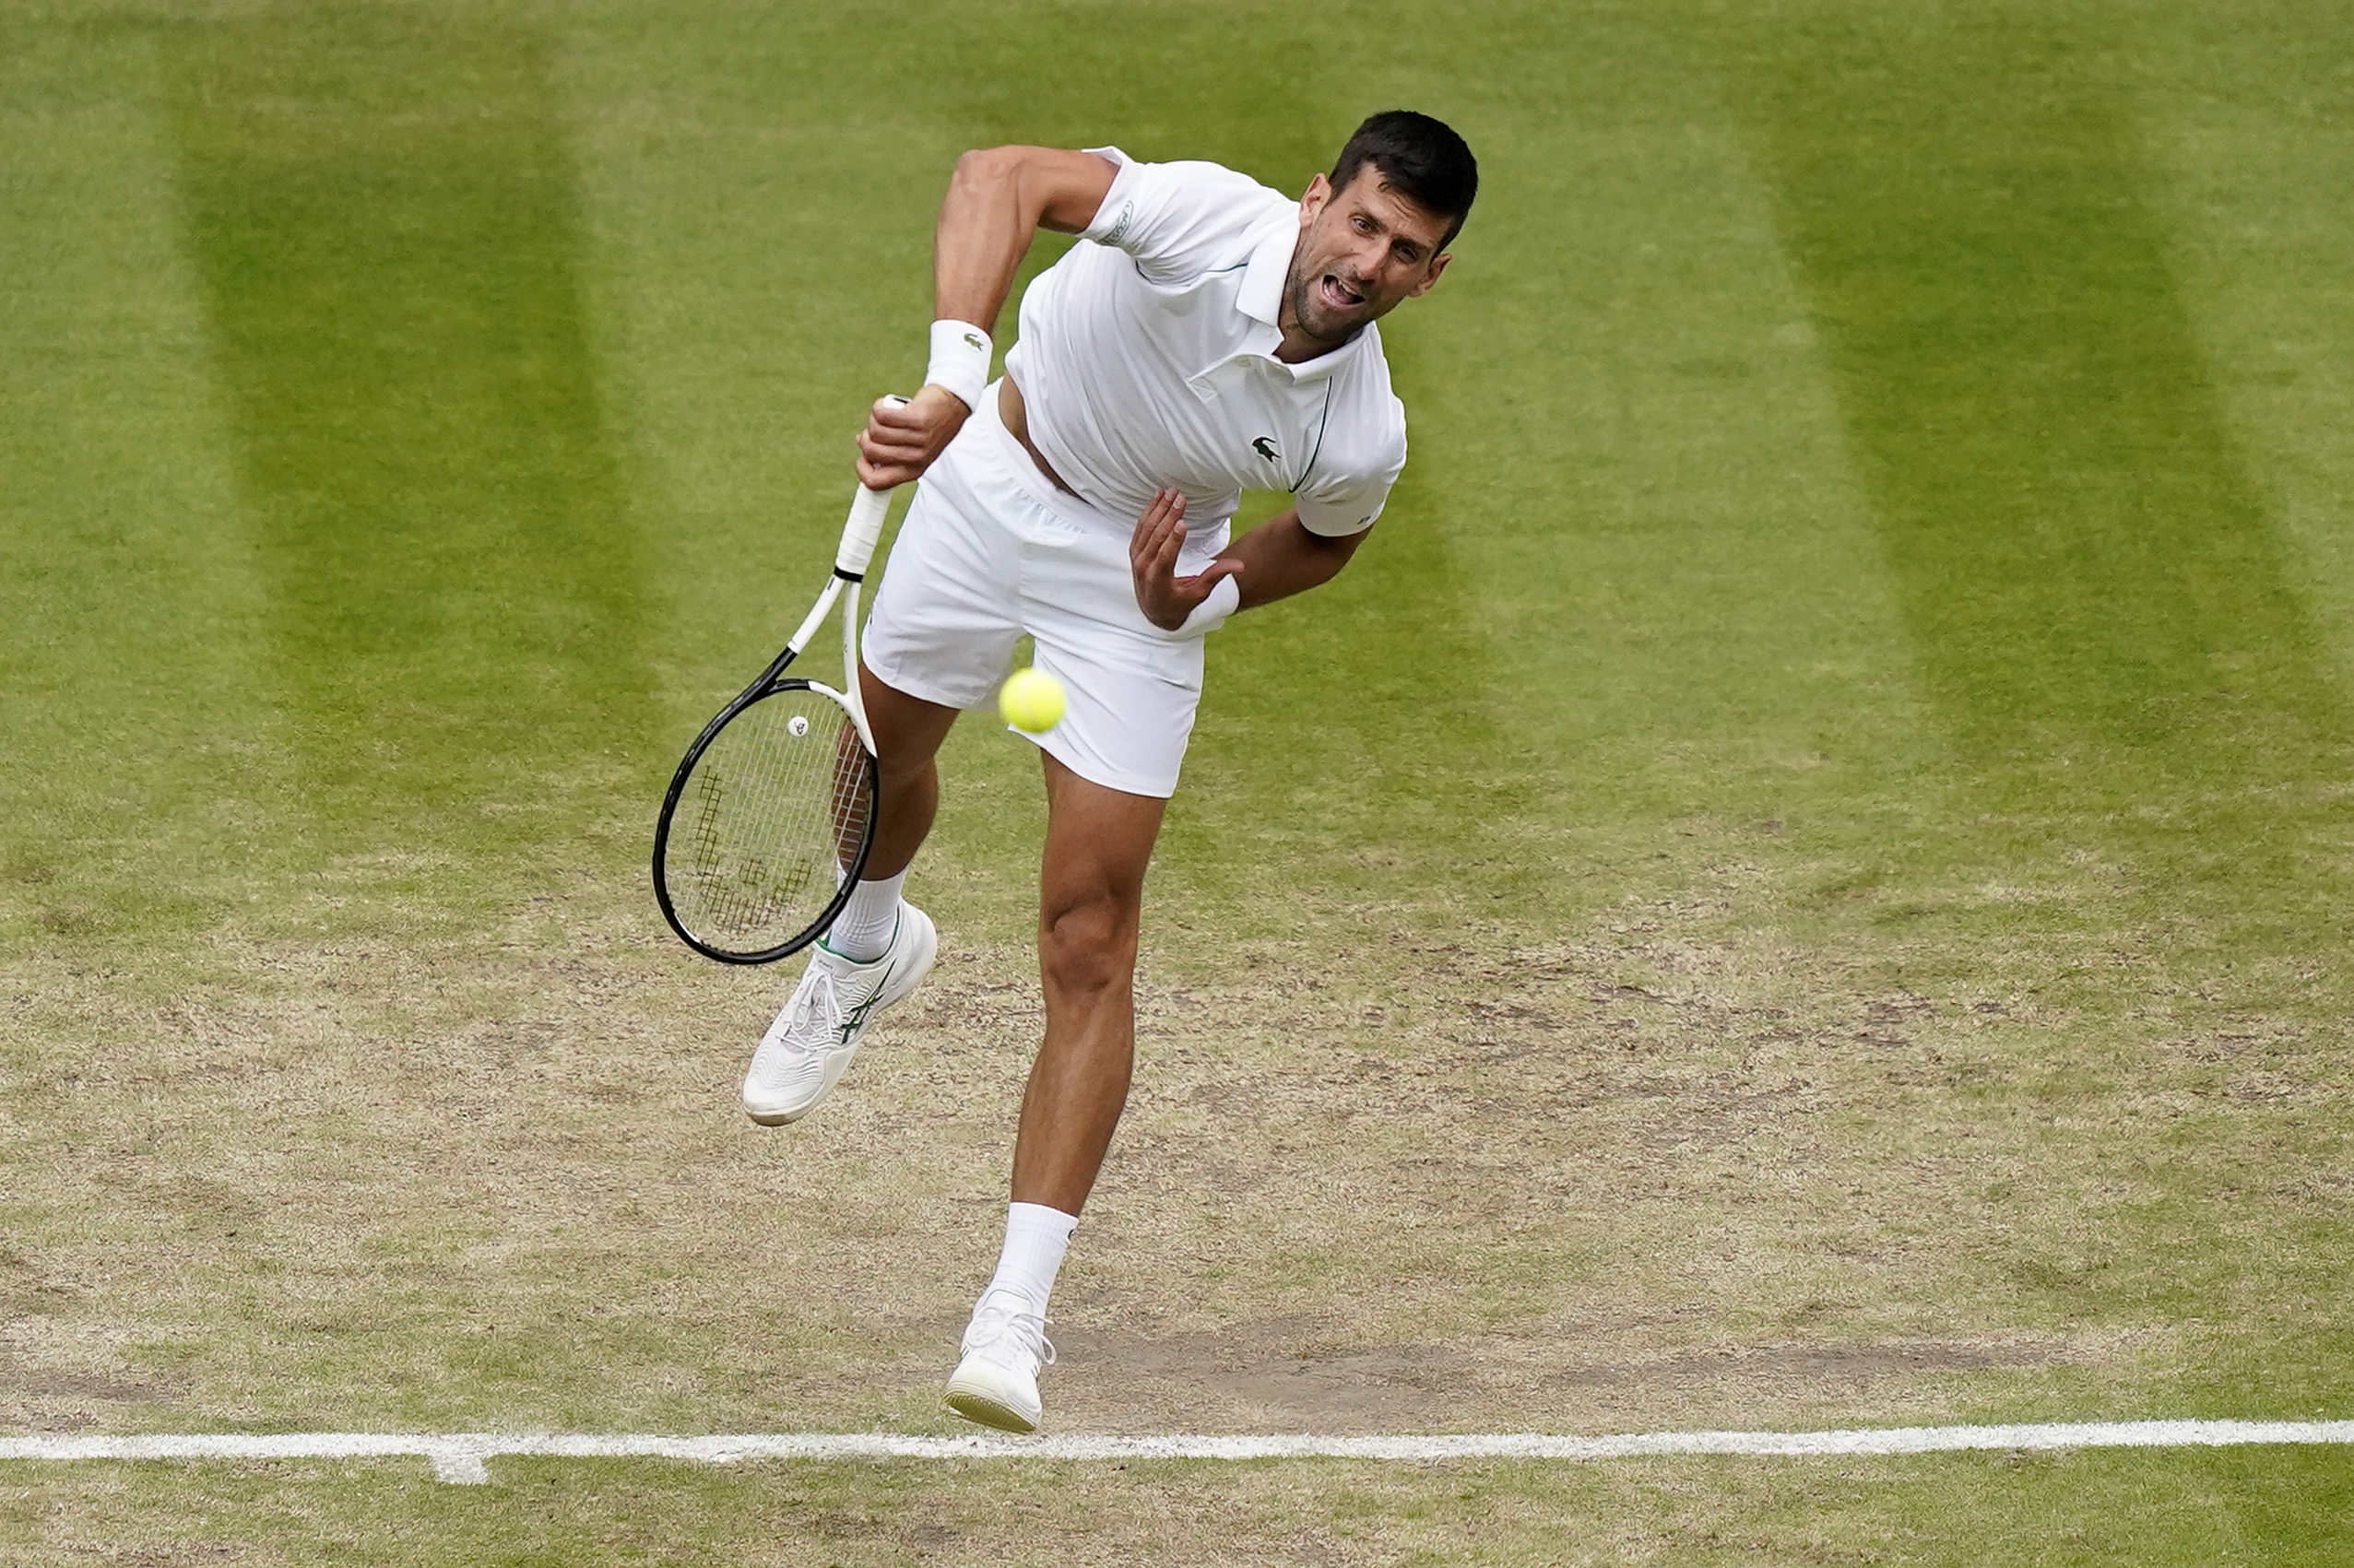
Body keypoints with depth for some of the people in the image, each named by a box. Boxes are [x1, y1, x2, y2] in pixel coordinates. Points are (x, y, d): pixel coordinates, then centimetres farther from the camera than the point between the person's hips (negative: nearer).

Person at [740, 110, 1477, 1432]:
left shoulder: (1364, 439, -24)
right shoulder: (1211, 220, -33)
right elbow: (1005, 178, -42)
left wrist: (1206, 596, -18)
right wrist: (958, 371, -55)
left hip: (1134, 577, -1)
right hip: (995, 476, 1)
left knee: (1090, 949, -9)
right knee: (887, 742, 25)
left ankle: (1016, 1314, -9)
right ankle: (868, 948, 63)